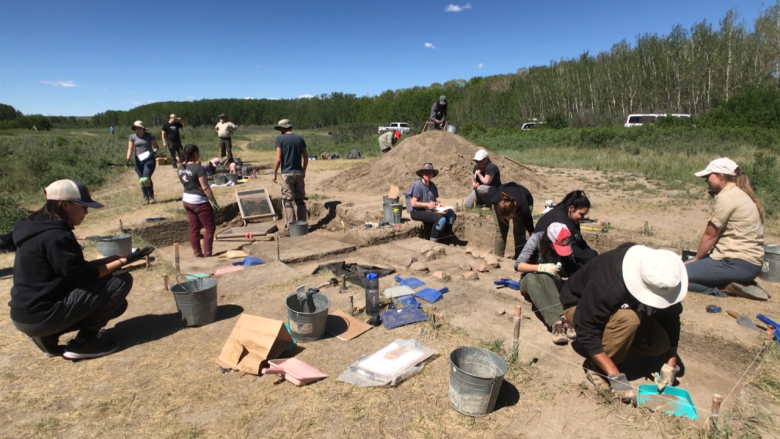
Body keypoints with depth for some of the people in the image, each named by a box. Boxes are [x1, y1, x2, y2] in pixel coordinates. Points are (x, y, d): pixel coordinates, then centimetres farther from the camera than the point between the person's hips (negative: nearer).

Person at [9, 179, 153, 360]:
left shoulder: (40, 229, 9)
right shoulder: (55, 236, -22)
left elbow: (77, 268, 11)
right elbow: (83, 276, -19)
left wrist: (116, 259, 7)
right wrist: (123, 261, -10)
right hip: (41, 316, -10)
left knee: (117, 304, 19)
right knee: (121, 281, -13)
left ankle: (48, 335, 12)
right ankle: (82, 344, -4)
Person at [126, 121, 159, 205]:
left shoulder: (149, 136, 1)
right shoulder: (132, 137, 6)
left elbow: (157, 146, 6)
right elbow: (130, 148, 0)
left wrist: (154, 151, -16)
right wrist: (128, 159, -13)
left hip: (149, 160, -3)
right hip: (139, 161, 3)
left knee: (146, 179, -15)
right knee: (141, 180, 2)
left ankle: (151, 196, 3)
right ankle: (145, 198, 13)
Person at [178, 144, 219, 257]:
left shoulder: (181, 168, 4)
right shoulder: (199, 168, -19)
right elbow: (205, 188, -20)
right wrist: (214, 202, -14)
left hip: (186, 200, 8)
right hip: (199, 202, -8)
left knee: (194, 229, 13)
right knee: (210, 227, 3)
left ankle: (197, 254, 19)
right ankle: (207, 254, 3)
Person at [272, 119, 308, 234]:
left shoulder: (280, 138, -6)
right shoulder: (300, 138, 9)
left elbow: (278, 159, -11)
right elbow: (306, 157, 11)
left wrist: (274, 173, -1)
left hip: (287, 173, -5)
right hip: (299, 173, 5)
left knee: (287, 201, -1)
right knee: (300, 200, 11)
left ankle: (291, 228, -3)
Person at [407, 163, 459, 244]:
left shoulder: (433, 186, 12)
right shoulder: (417, 185, -12)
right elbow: (413, 203, -16)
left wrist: (438, 204, -2)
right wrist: (427, 204, -22)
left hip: (429, 211, 8)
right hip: (417, 212, -8)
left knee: (451, 214, -5)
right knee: (441, 219, -27)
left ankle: (447, 236, 10)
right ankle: (433, 240, -11)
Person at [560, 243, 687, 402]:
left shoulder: (662, 283, -22)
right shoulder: (608, 284, -40)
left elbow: (671, 318, -8)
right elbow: (587, 331, -36)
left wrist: (670, 364, -14)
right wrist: (615, 376, -34)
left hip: (619, 307, 6)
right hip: (579, 305, -5)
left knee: (660, 343, -15)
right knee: (628, 318, -35)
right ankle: (595, 366, -14)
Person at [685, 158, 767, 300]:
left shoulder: (726, 196, -14)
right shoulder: (741, 193, 16)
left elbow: (710, 235, -10)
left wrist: (696, 259, 2)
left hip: (738, 264, -10)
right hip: (751, 261, 10)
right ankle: (737, 283, 7)